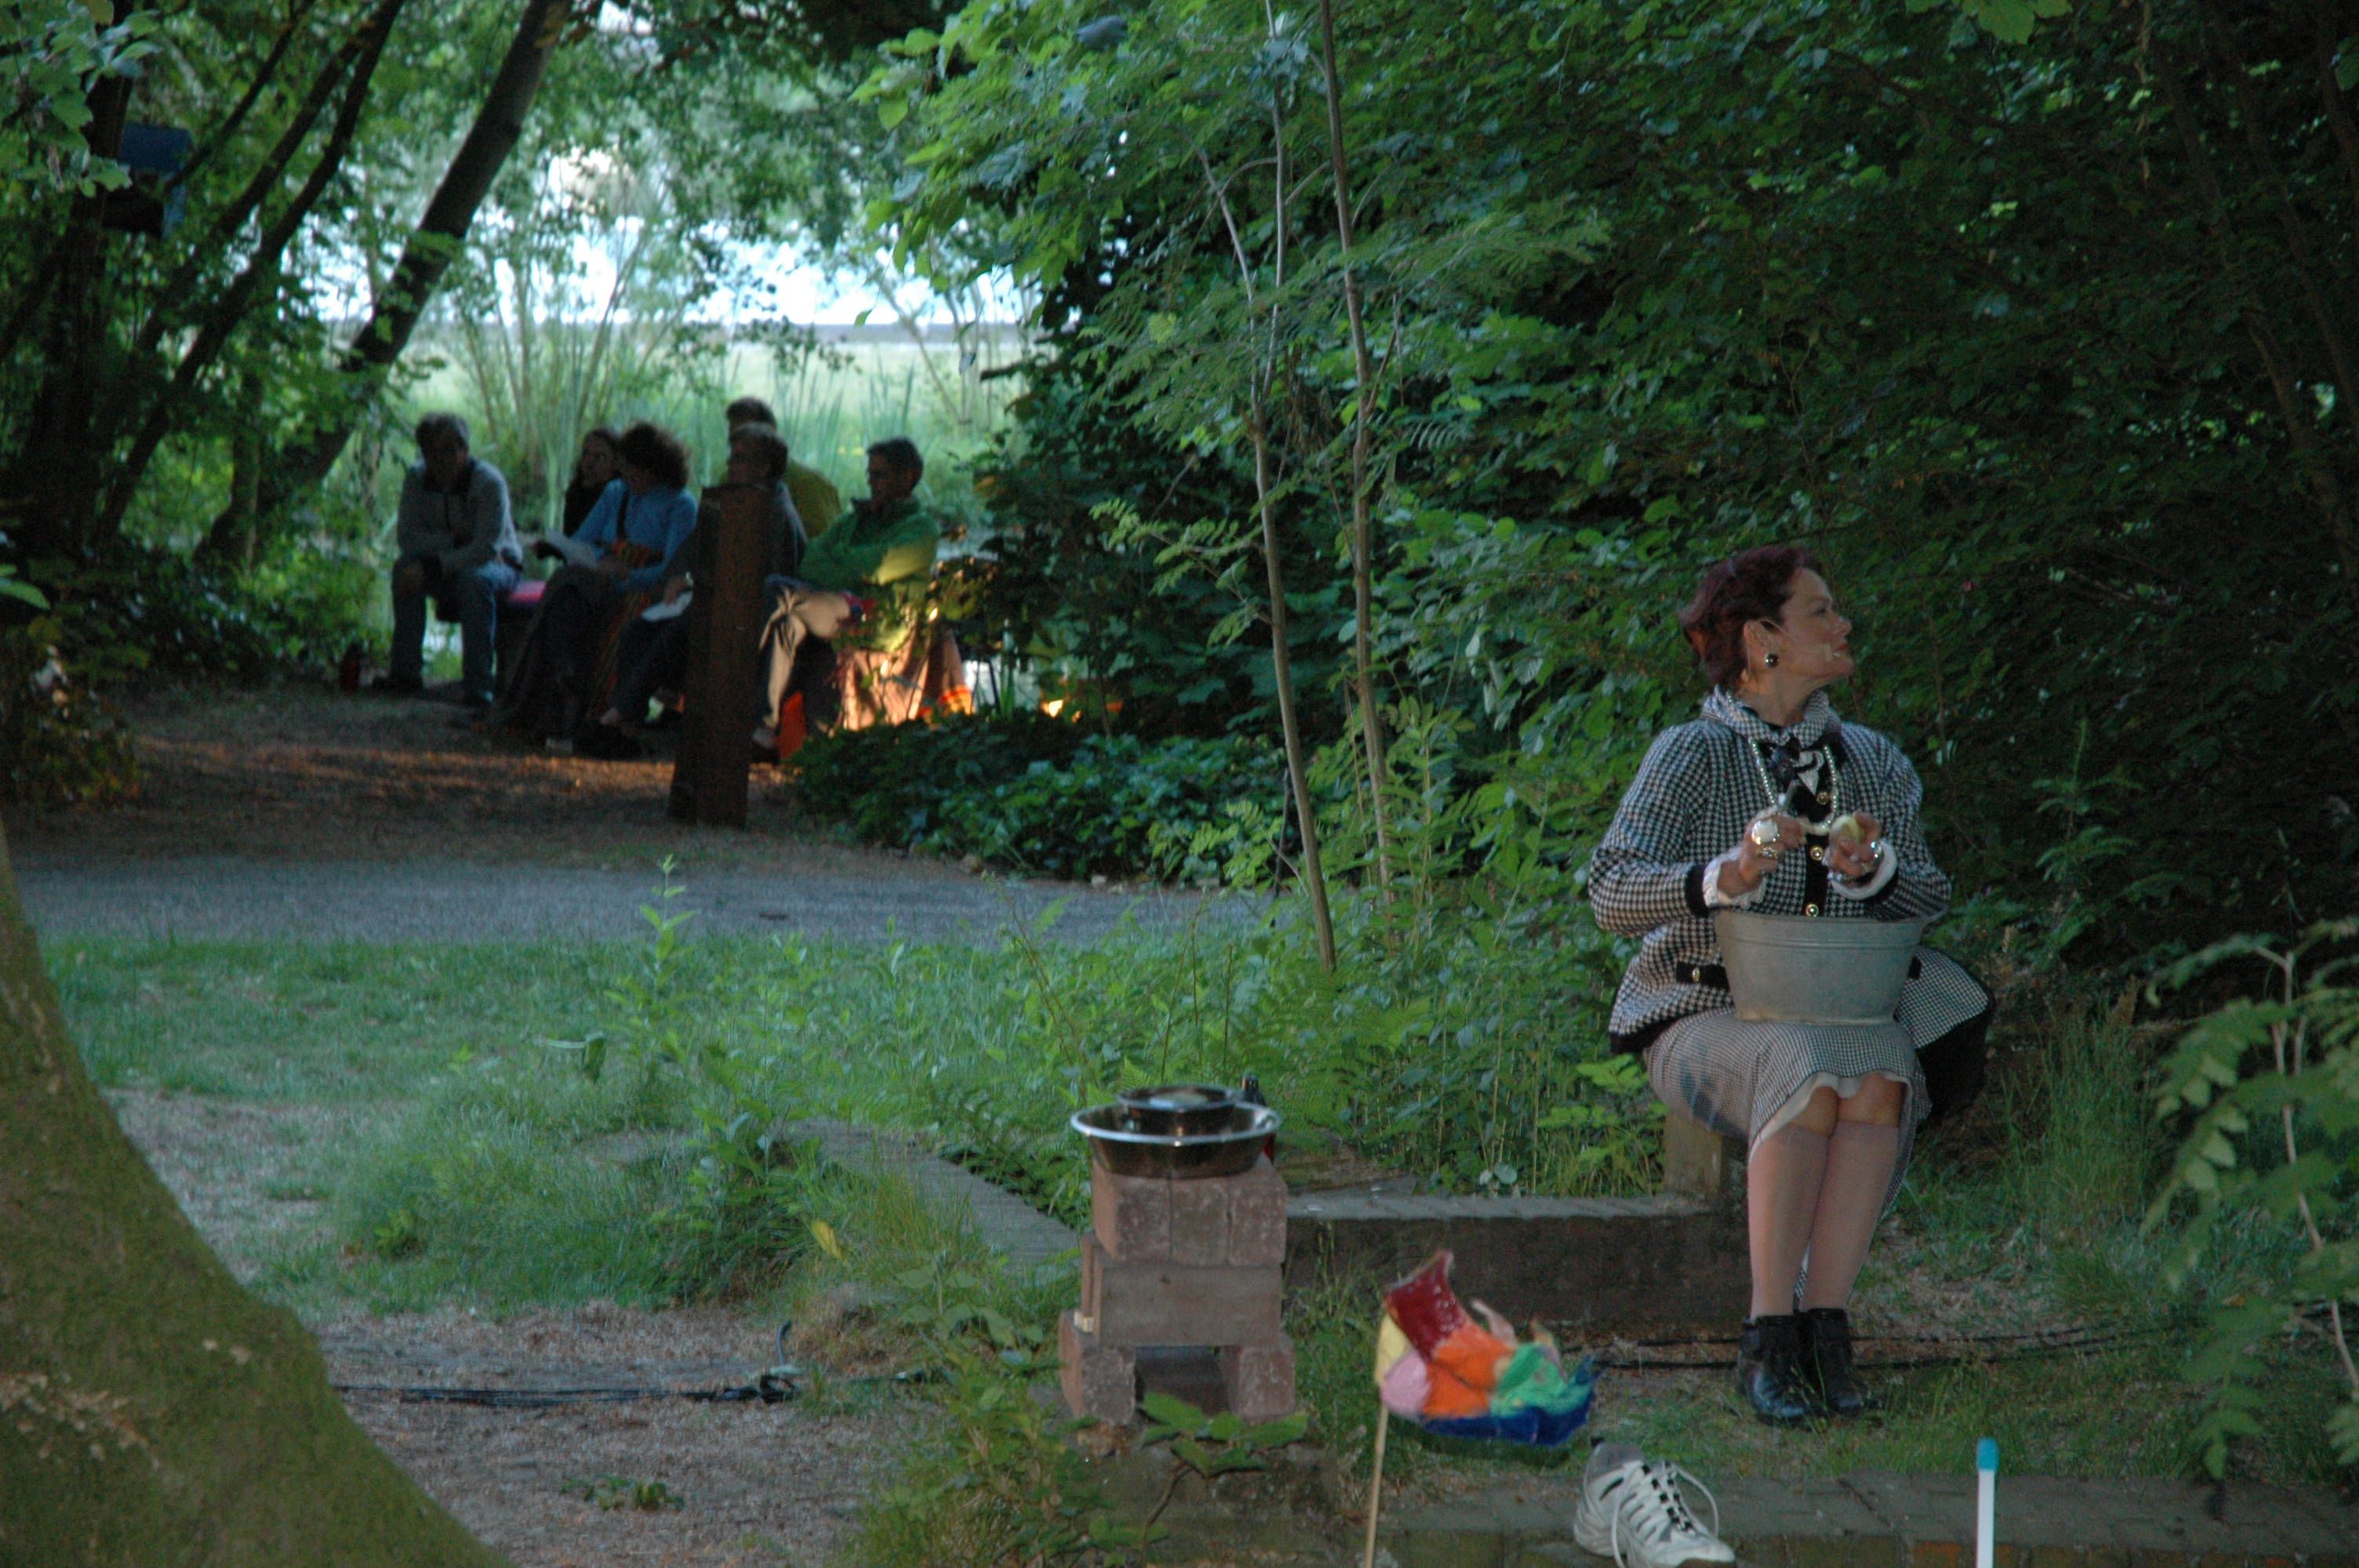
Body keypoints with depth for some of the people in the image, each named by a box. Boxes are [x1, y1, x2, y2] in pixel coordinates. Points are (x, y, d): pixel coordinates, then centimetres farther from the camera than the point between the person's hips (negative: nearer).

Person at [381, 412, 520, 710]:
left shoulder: (489, 482, -22)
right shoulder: (417, 478, -6)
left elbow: (487, 547, -29)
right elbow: (406, 537, -10)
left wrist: (431, 568, -36)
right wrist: (454, 541, -25)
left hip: (498, 565, -4)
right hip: (449, 563, 4)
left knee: (474, 579, -38)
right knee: (405, 566, -25)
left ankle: (476, 687, -40)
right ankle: (406, 671, -18)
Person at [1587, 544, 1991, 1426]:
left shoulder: (1873, 762, 14)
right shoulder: (1694, 755, -3)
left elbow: (1930, 900, 10)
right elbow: (1611, 893, -13)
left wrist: (1873, 870, -12)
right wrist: (1725, 879, -30)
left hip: (1842, 1010, 4)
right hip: (1709, 1016, -4)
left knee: (1883, 1074, -31)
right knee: (1810, 1074, -35)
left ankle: (1826, 1318, -30)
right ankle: (1769, 1339, -33)